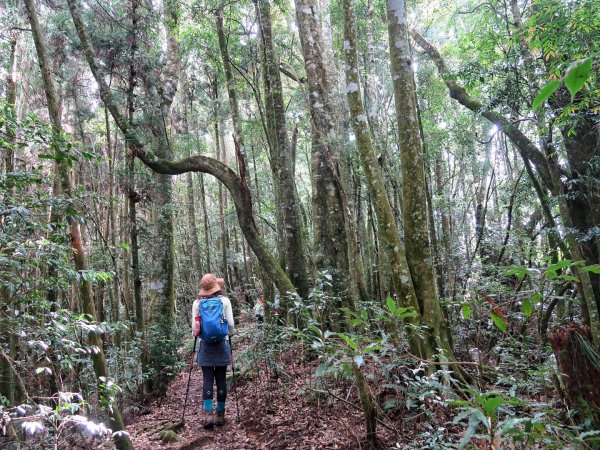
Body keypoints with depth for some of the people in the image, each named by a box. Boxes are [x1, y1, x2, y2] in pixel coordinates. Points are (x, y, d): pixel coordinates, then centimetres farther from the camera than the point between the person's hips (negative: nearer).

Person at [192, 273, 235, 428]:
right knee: (221, 379, 7)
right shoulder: (224, 301, -3)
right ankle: (220, 415, 13)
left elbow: (194, 327, -1)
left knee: (207, 379, 4)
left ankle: (208, 414, -4)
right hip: (222, 344, 0)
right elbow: (231, 324, -4)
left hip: (205, 345, 1)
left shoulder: (197, 303, -1)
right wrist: (229, 334, 16)